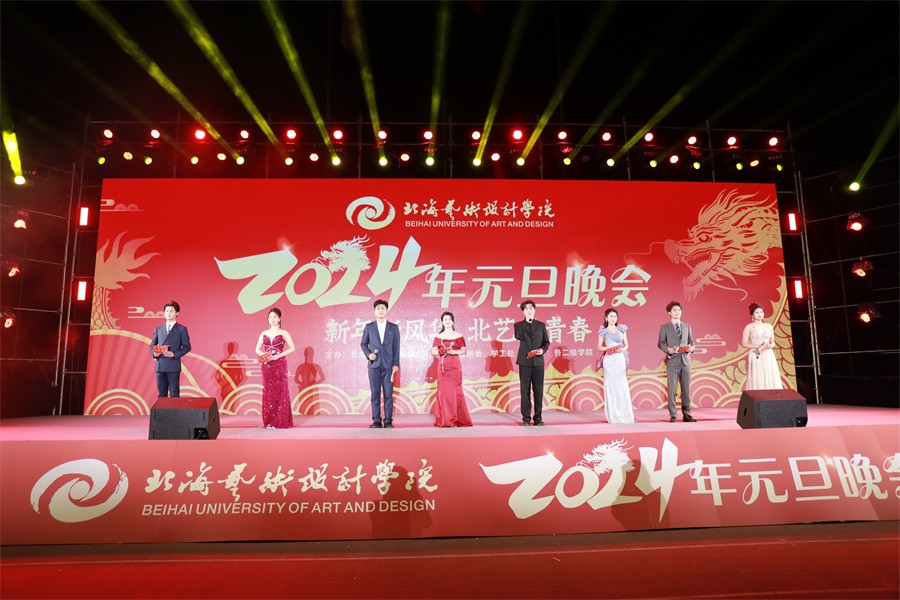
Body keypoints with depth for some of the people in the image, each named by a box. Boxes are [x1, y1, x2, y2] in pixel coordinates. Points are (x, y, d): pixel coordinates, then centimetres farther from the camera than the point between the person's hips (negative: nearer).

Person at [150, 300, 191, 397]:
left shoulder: (181, 329, 3)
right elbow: (152, 345, 17)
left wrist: (174, 354, -15)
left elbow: (187, 347, -1)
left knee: (174, 394, -2)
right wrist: (154, 353, -5)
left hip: (173, 365, -4)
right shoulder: (158, 329, 15)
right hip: (160, 366, 4)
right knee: (162, 393, 8)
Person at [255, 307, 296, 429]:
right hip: (267, 365, 4)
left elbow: (292, 348, -7)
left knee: (280, 391, -4)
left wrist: (278, 356, -15)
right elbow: (257, 349, 11)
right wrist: (264, 355, -9)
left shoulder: (283, 333, 1)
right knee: (268, 392, 3)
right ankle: (269, 421, 10)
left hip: (279, 365, -4)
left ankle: (280, 422, 1)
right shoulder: (264, 333, 12)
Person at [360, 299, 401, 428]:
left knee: (388, 394, -1)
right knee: (375, 394, 2)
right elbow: (363, 344, 14)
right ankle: (376, 421, 7)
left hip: (388, 365, 0)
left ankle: (388, 421, 4)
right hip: (374, 365, 1)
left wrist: (396, 364, -2)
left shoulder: (394, 327, 7)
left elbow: (396, 347, 5)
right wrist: (368, 354, -4)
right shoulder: (369, 327, 9)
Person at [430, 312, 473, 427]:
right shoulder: (438, 336, 8)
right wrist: (441, 351, -12)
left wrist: (454, 352, -9)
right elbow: (433, 352, 7)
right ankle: (445, 420, 4)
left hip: (455, 365, -1)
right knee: (443, 391, -1)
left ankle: (459, 420, 7)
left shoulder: (458, 336, 7)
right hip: (443, 366, 1)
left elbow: (464, 350, 8)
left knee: (455, 391, -1)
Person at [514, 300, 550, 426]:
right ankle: (526, 418, 7)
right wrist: (527, 322, -11)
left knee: (538, 390, 2)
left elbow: (546, 342, 12)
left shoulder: (541, 325, 12)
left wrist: (543, 349, -9)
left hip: (538, 361, 2)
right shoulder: (519, 325, 6)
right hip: (525, 362, -1)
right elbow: (518, 336, -14)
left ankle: (538, 418, 10)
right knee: (525, 390, 0)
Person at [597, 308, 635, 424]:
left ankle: (624, 415, 4)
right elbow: (599, 347, 5)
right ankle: (613, 415, 3)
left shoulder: (621, 329, 14)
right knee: (611, 386, -3)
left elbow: (626, 345, 15)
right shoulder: (603, 331, 7)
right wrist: (608, 348, -13)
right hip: (609, 360, -2)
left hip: (620, 359, 2)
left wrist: (622, 349, -6)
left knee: (622, 386, -2)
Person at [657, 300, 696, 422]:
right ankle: (673, 415, 2)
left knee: (686, 389, 5)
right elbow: (660, 343, 0)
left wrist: (691, 348, -7)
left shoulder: (687, 326, 16)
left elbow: (691, 342, 15)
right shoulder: (664, 328, 5)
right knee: (672, 389, -3)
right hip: (672, 361, -3)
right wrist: (668, 349, -19)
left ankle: (686, 414, 13)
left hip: (685, 360, 3)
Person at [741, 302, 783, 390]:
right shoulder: (749, 327, 0)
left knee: (771, 379, 0)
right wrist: (757, 346, -16)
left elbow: (772, 342, 18)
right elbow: (744, 343, -3)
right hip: (756, 356, -4)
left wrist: (770, 345, -4)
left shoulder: (769, 326, 12)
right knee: (757, 380, -7)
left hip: (768, 356, 4)